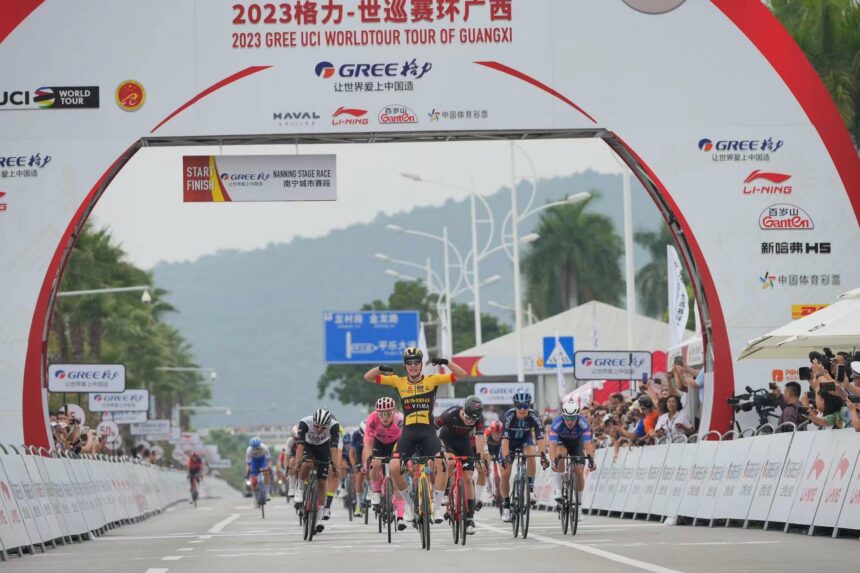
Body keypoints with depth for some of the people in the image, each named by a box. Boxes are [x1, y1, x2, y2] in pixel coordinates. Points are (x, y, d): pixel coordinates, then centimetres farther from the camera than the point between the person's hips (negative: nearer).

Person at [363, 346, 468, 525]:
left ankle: (437, 507, -9)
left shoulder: (432, 380, 2)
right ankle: (408, 505, 7)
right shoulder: (398, 382, 5)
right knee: (395, 467, -16)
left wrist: (446, 363, -15)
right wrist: (380, 368, -14)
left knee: (441, 463, -23)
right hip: (408, 432, 1)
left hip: (428, 432, -1)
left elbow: (462, 375, 0)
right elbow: (368, 377, 6)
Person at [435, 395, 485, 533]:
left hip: (464, 442, 2)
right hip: (447, 440, -2)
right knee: (450, 463, -33)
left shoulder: (478, 418, -27)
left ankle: (470, 519, -6)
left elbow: (479, 437, -35)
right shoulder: (450, 414, -34)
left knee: (468, 478, -8)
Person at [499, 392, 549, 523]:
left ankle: (530, 489, -22)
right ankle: (506, 505, 8)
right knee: (505, 473, -10)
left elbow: (540, 437, -35)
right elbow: (505, 438, -39)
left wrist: (543, 455, -49)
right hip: (510, 442, 0)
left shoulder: (534, 417, -28)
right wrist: (506, 457, -51)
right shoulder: (509, 416, -32)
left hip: (525, 440, 1)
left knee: (531, 454, -33)